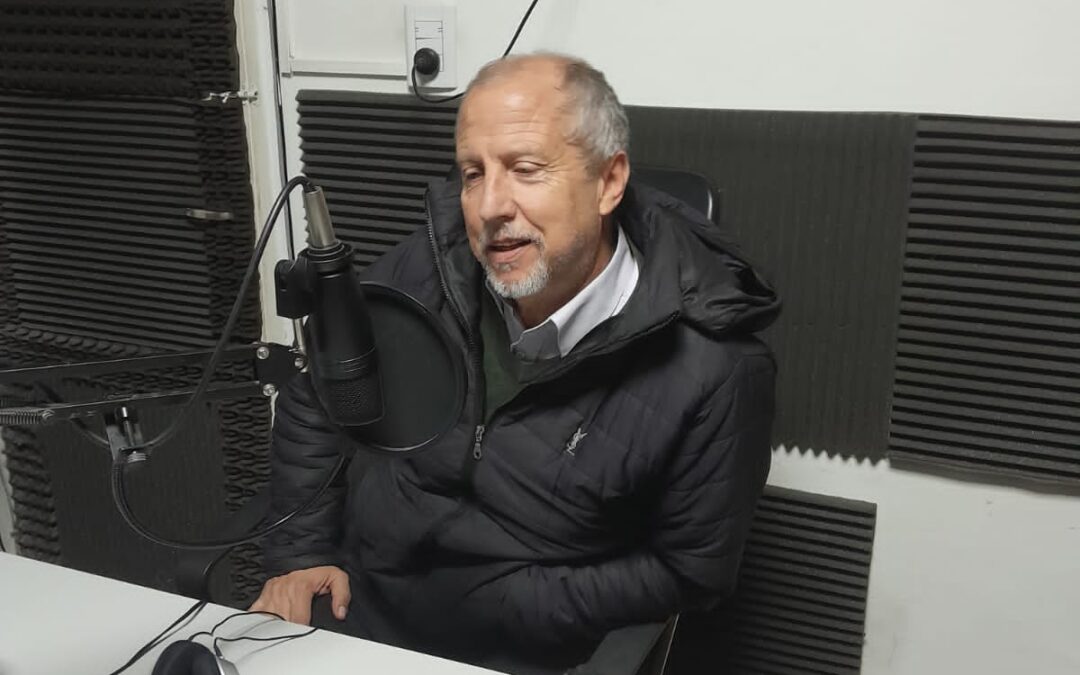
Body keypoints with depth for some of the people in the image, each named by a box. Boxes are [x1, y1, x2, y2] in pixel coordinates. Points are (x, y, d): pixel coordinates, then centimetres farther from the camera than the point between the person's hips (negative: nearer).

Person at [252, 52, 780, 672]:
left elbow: (691, 569, -10)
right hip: (349, 611, 3)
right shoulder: (425, 271, -8)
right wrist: (302, 551, -1)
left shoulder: (712, 365, -19)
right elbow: (315, 405, 8)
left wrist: (509, 609, -16)